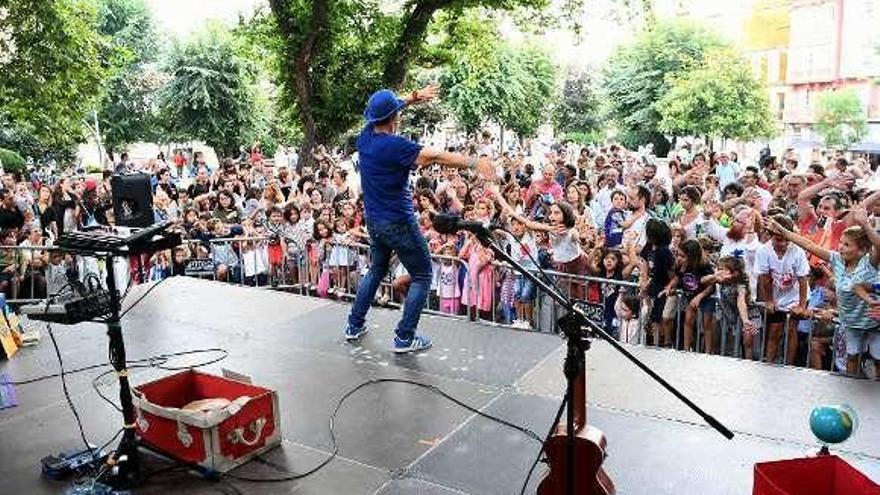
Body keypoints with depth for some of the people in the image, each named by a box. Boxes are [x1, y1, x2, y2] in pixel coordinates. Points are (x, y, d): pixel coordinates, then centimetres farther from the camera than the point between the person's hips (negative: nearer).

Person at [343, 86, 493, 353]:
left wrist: (414, 97, 19)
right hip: (398, 223, -8)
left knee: (376, 270, 26)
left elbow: (383, 111, 19)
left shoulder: (365, 137, 0)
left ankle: (355, 325, 31)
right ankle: (404, 337, 4)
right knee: (422, 276, 5)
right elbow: (435, 156, -27)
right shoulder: (394, 145, -22)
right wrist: (474, 163, -26)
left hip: (374, 221, 8)